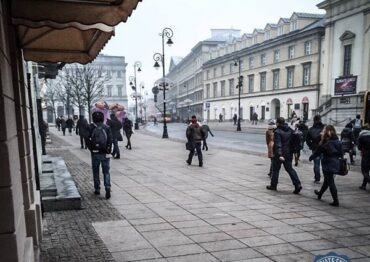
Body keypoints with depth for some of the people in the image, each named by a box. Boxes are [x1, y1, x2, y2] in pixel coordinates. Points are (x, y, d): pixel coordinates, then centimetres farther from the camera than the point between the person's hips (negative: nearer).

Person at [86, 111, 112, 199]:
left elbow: (88, 140, -3)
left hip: (95, 153, 0)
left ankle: (97, 189, 20)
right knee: (106, 171, 5)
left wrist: (91, 149, 9)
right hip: (105, 154, 0)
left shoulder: (91, 128, -3)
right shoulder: (107, 128, -2)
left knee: (96, 172, 14)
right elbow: (110, 140, -6)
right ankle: (107, 188, -9)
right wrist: (108, 152, -2)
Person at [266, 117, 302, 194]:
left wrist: (279, 155, -29)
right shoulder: (290, 130, 6)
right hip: (289, 154, 6)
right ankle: (297, 184, 0)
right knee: (290, 169, 11)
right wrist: (292, 151, 21)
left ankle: (273, 185, 19)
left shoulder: (277, 131, -16)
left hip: (279, 155, -6)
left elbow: (278, 144, -23)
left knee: (275, 170, 8)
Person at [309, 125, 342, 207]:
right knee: (327, 180, 22)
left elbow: (317, 152, -8)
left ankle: (336, 201, 0)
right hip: (335, 164, 7)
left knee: (330, 182, 0)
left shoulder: (325, 142, -14)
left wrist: (311, 158, 5)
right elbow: (341, 154, 6)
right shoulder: (337, 141, 3)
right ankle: (320, 193, 43)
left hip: (328, 164, -7)